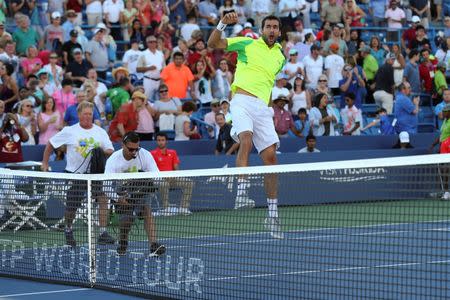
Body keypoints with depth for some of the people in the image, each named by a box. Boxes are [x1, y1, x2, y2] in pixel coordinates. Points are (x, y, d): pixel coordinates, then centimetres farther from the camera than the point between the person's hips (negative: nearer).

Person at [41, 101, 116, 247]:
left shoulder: (100, 132, 5)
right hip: (75, 173, -2)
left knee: (103, 198, -19)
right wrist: (45, 163, 4)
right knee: (72, 207, 4)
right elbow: (50, 144, 7)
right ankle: (68, 230, 34)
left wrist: (105, 151, -19)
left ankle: (103, 233, -16)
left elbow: (110, 151, 4)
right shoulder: (70, 131, -1)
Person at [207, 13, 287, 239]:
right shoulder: (247, 44, 7)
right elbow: (213, 43, 1)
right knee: (246, 141, -31)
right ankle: (242, 193, -39)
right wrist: (223, 24, -14)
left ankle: (272, 213, 6)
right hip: (243, 101, -5)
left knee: (270, 156, 0)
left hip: (263, 108, 5)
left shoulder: (280, 57, 20)